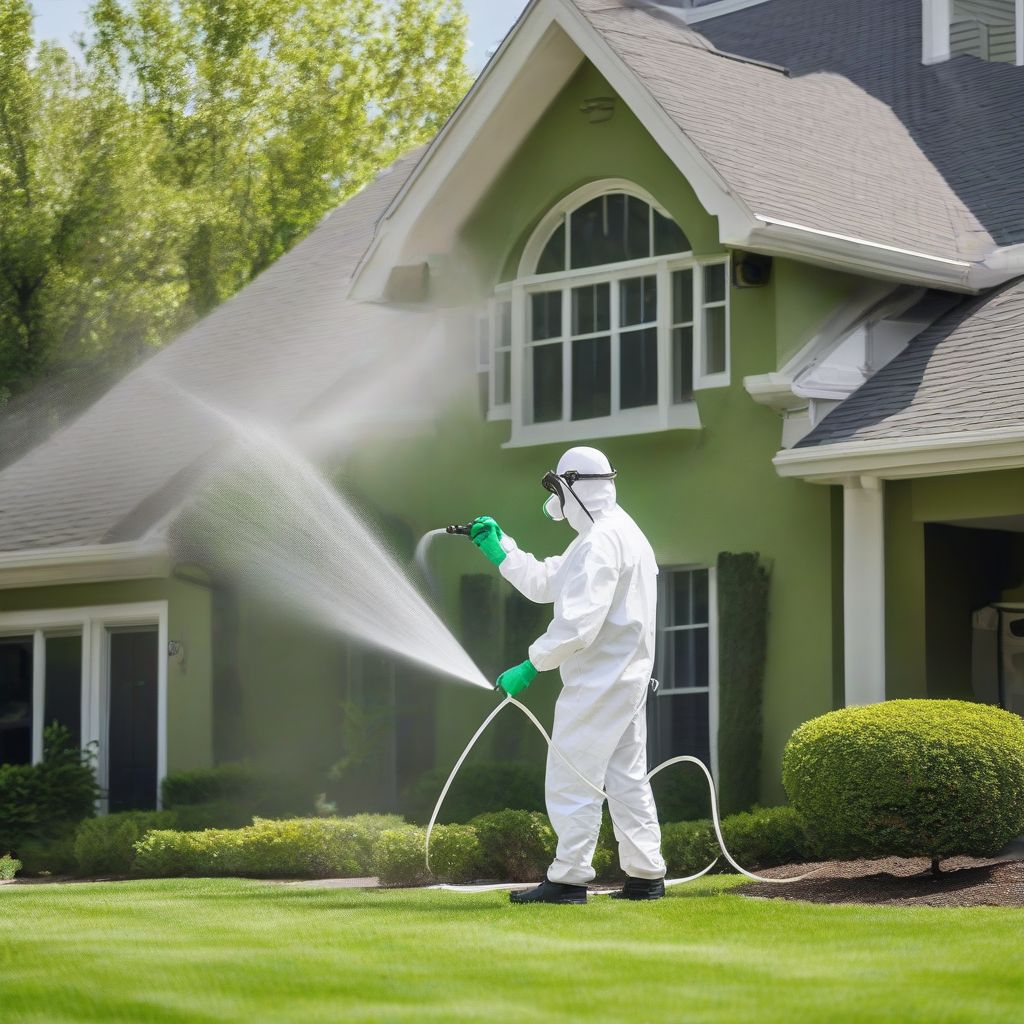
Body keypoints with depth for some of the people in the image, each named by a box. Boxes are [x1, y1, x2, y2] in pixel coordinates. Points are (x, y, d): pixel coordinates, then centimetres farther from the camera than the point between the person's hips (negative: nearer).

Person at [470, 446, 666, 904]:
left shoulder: (600, 542, -17)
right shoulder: (619, 533, 18)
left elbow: (580, 622, -26)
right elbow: (544, 583, 23)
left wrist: (532, 665, -21)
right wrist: (499, 547, 16)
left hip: (597, 682, -11)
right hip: (628, 677, 11)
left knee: (571, 780, -5)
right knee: (626, 778, 12)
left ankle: (568, 878, -4)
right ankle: (646, 875, 14)